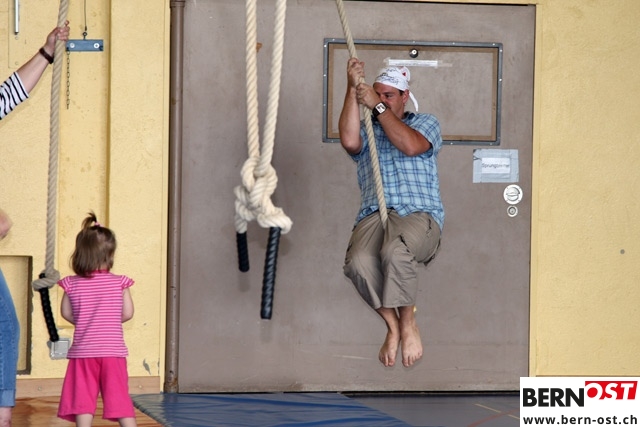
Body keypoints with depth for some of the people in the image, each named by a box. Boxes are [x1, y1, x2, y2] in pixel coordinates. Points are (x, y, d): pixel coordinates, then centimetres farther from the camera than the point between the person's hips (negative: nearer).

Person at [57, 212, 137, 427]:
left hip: (82, 351, 0)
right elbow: (127, 313, 1)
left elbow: (66, 313, 8)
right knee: (120, 399, 4)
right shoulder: (119, 282, -5)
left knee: (82, 401, 2)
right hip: (112, 351, 0)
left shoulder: (72, 284, -2)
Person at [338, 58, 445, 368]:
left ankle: (408, 324, -16)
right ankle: (392, 326, -13)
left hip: (418, 215, -2)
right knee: (358, 262, -34)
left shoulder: (425, 123, 21)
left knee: (395, 252, -39)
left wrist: (378, 106, -3)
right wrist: (353, 89, -2)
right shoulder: (366, 131, 27)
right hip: (373, 216, 2)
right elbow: (349, 141, 0)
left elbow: (410, 145, -4)